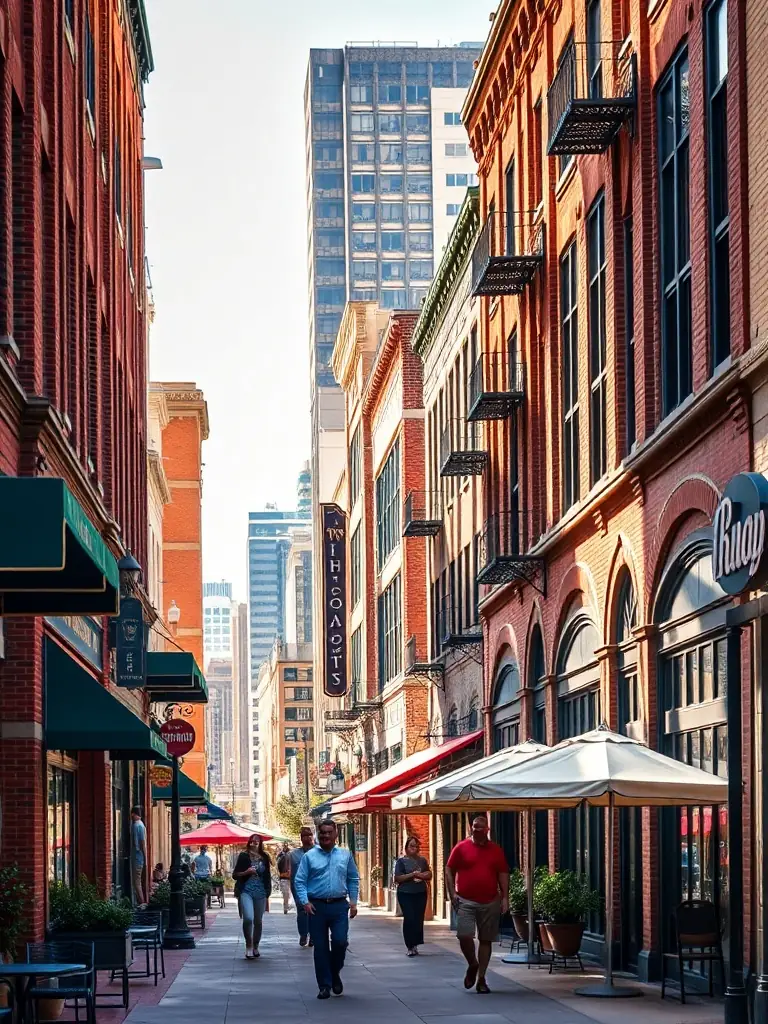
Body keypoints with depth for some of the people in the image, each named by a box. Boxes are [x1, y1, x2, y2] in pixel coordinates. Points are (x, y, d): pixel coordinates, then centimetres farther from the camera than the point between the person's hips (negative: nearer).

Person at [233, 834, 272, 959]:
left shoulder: (264, 858, 8)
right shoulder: (244, 856, 2)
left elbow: (268, 877, 14)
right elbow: (235, 875, 5)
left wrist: (267, 895, 11)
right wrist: (246, 872, -14)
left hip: (260, 893, 3)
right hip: (246, 891, -3)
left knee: (258, 921, 8)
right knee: (248, 918, -19)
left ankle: (255, 947, 24)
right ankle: (248, 946, -4)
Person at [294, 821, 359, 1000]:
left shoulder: (345, 855, 9)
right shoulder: (309, 856, 2)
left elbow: (353, 879, 14)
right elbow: (300, 881, -1)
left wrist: (353, 901, 5)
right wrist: (305, 902, -12)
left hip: (339, 906, 1)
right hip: (317, 906, -1)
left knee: (340, 941, -11)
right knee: (320, 947, 2)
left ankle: (335, 973, 17)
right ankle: (324, 986, 10)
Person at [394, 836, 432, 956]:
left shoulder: (422, 860, 13)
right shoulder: (402, 861, 1)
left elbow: (429, 875, 13)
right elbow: (397, 878, -5)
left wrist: (419, 875, -6)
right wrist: (411, 875, -14)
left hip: (421, 893, 4)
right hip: (405, 894, -4)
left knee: (419, 919, 1)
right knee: (409, 919, -11)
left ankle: (415, 945, 10)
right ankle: (410, 947, -6)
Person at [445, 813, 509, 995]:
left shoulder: (496, 850, 7)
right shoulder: (461, 848, 2)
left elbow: (503, 874, 9)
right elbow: (449, 871, 4)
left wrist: (505, 897, 1)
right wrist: (452, 893, -6)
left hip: (490, 902, 2)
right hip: (466, 901, -2)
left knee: (486, 940, 5)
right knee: (464, 936, -14)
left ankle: (481, 978, 13)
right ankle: (472, 965, 14)